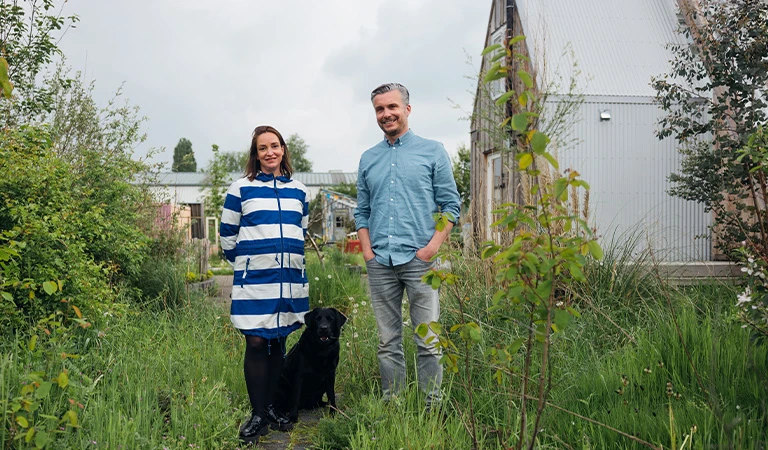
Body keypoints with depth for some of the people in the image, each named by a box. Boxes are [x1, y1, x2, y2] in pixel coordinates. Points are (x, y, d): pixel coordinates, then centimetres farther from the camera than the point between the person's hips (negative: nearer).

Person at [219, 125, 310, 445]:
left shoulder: (299, 191, 10)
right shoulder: (241, 189, -1)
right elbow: (227, 235, 4)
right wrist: (245, 264, 10)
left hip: (290, 280, 4)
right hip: (254, 281, -3)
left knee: (278, 344, 10)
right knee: (256, 343, -3)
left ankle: (272, 407, 21)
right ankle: (258, 415, 8)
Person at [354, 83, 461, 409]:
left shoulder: (432, 151, 4)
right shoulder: (368, 159, 15)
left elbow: (451, 205, 2)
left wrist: (434, 245, -10)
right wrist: (367, 249, 3)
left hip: (419, 259, -3)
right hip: (379, 262, 4)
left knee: (428, 341, -2)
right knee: (387, 342, 9)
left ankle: (432, 408, 9)